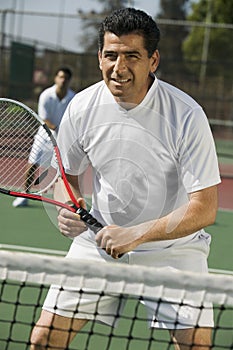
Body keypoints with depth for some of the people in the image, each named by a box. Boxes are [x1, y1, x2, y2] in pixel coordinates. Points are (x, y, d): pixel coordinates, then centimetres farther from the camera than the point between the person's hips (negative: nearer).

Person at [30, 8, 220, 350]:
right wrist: (69, 209, -13)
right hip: (100, 237, 3)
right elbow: (66, 173, 9)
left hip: (173, 245, -2)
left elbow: (205, 208, -21)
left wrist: (136, 234, -31)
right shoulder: (82, 107, -9)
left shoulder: (186, 116, -21)